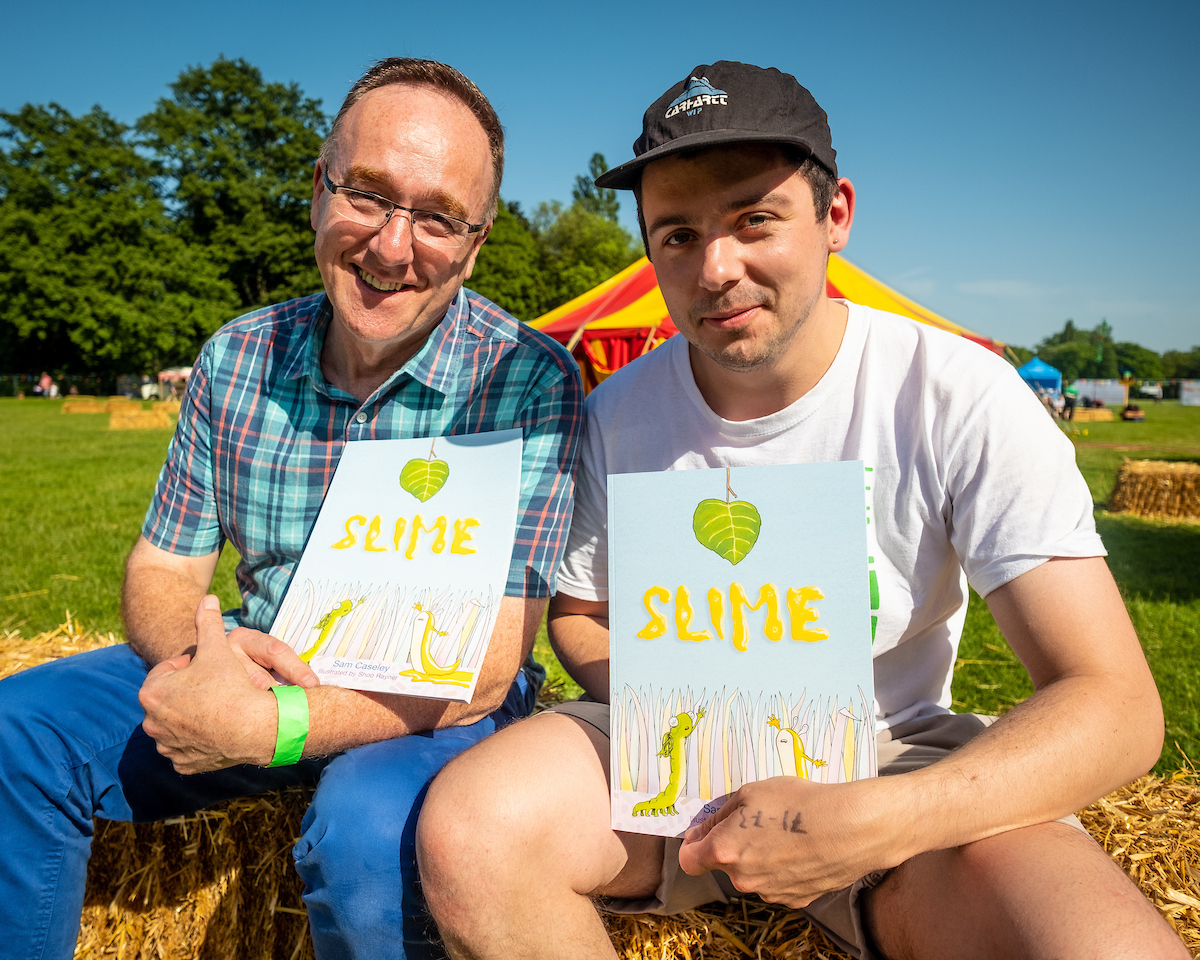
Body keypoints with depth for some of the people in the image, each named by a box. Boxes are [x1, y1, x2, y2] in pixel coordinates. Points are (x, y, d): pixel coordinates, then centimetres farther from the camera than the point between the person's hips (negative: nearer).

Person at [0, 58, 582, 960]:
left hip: (436, 707, -4)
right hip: (262, 673, 5)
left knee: (366, 829, -34)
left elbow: (481, 673, -22)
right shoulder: (238, 359, -2)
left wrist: (263, 728, -30)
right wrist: (196, 645, -20)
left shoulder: (529, 380, -19)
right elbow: (160, 568, 4)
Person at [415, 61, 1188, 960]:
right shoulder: (615, 415, -5)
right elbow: (578, 615, 9)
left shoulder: (959, 397, -14)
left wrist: (865, 825, -31)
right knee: (464, 828, -26)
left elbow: (1115, 707, -17)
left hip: (892, 760, -2)